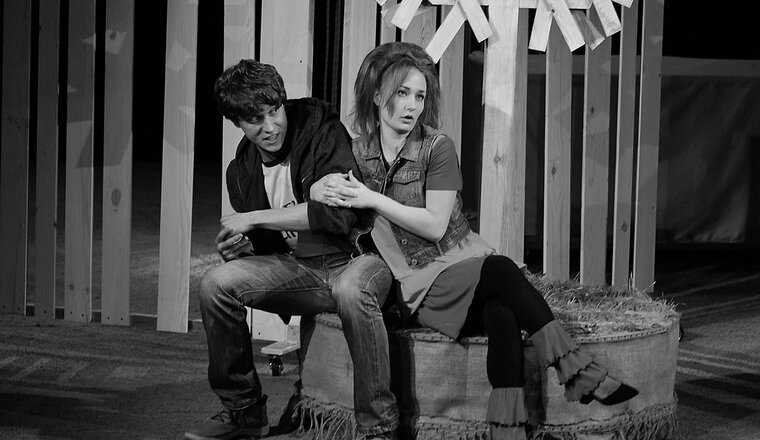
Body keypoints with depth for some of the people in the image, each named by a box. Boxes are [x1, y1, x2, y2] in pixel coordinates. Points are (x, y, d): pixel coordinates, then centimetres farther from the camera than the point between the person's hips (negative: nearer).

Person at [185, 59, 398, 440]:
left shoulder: (320, 130, -13)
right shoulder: (242, 170, 7)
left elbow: (341, 211, -27)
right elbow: (265, 246, 18)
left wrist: (255, 218, -21)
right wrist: (239, 247, -8)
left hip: (358, 258, -6)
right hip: (300, 268, 6)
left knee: (350, 290, -41)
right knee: (216, 284, -15)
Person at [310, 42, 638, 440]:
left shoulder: (437, 148, -2)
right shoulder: (357, 152, 6)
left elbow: (435, 226, -8)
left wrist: (375, 200, -14)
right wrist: (326, 189, -8)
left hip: (462, 263, 1)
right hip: (418, 286, -1)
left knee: (501, 311, -37)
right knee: (501, 270, -33)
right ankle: (579, 372, -36)